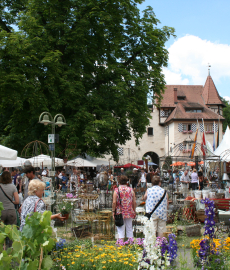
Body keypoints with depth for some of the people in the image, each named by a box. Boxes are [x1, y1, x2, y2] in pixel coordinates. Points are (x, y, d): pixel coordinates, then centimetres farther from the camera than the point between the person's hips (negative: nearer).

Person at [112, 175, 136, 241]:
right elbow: (134, 202, 1)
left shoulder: (117, 190, -6)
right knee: (129, 229, 12)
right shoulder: (131, 190, 1)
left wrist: (113, 211, -3)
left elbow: (114, 202, -12)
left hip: (120, 213, -2)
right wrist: (134, 211, 11)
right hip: (129, 213, 2)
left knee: (121, 230, 2)